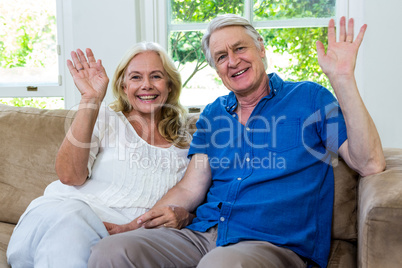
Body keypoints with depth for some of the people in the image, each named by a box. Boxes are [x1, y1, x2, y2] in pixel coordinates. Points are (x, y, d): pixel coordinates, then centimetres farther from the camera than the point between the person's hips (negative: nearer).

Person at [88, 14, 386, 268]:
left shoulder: (309, 98, 5)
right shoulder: (213, 114, 18)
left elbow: (370, 164, -7)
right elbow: (190, 190, 13)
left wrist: (343, 78, -13)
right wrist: (133, 225, -2)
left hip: (276, 242, -4)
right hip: (205, 233, 5)